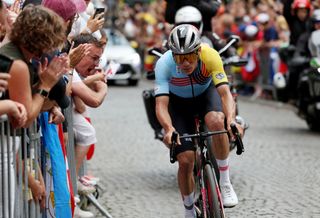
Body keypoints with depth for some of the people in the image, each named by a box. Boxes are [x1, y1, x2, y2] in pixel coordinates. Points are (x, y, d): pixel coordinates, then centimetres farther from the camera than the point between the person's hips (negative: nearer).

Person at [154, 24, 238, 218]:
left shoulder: (210, 56, -34)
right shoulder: (164, 64, -34)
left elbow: (225, 92, -38)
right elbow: (161, 104, -37)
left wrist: (231, 119, -57)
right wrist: (169, 128, -57)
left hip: (205, 94, 0)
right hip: (179, 102, 0)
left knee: (216, 121, -35)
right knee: (185, 160, -11)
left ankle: (225, 184, -19)